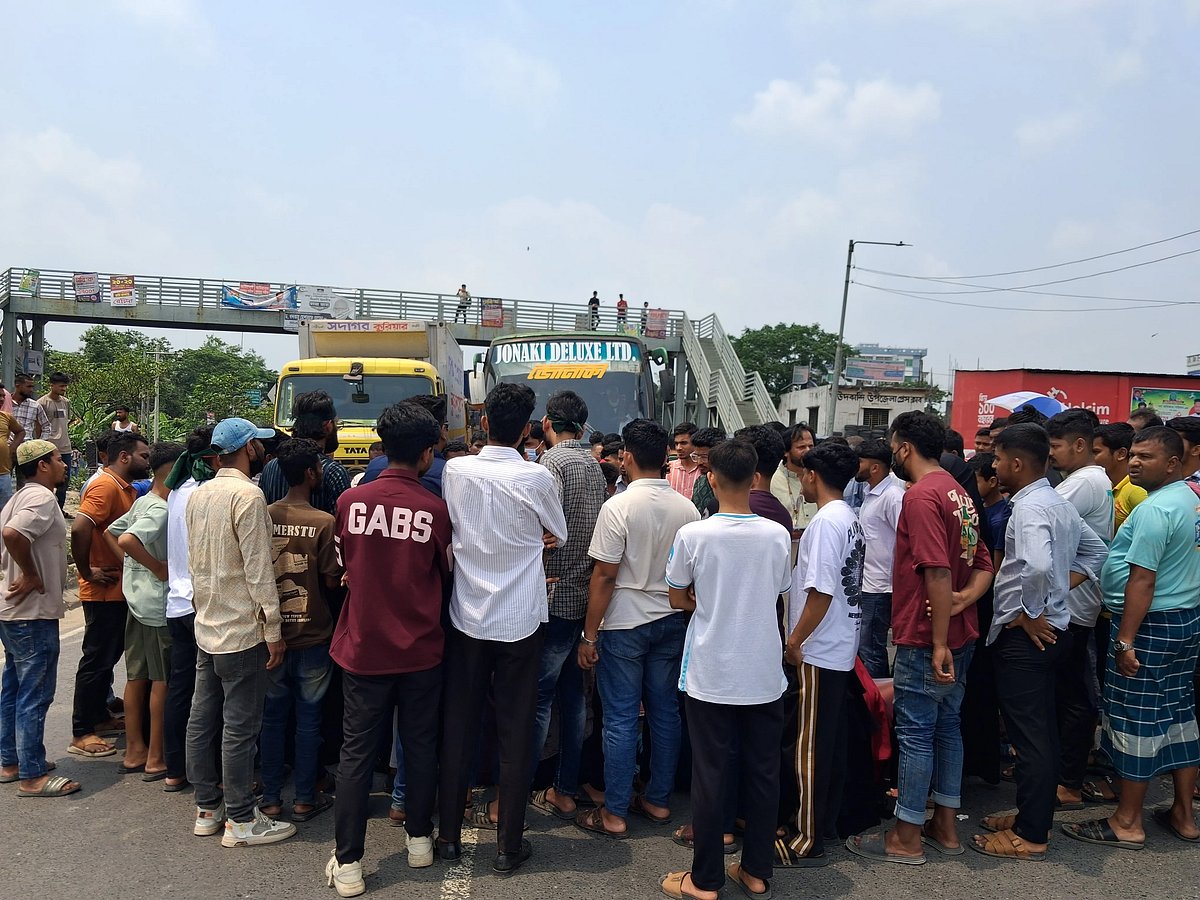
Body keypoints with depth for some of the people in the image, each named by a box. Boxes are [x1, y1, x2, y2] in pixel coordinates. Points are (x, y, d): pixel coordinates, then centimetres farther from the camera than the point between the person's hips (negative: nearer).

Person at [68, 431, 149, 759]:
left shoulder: (127, 489, 12)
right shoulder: (106, 486, -17)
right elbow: (79, 528, -29)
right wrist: (88, 572, -20)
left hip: (119, 589, 10)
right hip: (104, 591, -10)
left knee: (110, 655, 19)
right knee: (97, 659, -2)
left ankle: (100, 716, 33)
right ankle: (82, 734, 8)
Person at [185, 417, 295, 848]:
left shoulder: (198, 494, 8)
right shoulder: (247, 495, -18)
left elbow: (194, 561, 14)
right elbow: (258, 570, -19)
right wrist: (273, 630, -14)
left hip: (205, 626, 9)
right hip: (241, 630, -9)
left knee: (202, 720, 13)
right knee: (240, 727, 0)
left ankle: (207, 808, 25)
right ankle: (241, 820, 9)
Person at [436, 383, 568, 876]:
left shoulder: (456, 470, -7)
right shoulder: (537, 477, -12)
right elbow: (559, 537, 3)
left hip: (466, 618, 2)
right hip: (520, 622, -2)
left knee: (458, 729, 14)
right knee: (516, 734, 8)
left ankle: (450, 835, 25)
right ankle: (509, 846, 17)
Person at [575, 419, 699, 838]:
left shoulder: (619, 507, -15)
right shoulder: (687, 508, 1)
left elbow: (604, 576, -14)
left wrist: (589, 635, -8)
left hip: (624, 625, -5)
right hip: (673, 621, 5)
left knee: (620, 719, 2)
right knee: (666, 713, 14)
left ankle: (614, 814, 11)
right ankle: (658, 800, 25)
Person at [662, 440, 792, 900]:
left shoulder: (693, 534, -13)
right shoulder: (777, 535, -5)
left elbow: (678, 599, -1)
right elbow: (777, 594, 9)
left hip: (711, 673, -2)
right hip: (764, 673, 3)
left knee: (710, 775, 7)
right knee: (762, 772, 13)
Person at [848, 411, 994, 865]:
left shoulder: (921, 496, -18)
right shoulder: (958, 492, 13)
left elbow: (938, 573, -24)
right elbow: (983, 565, 15)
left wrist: (938, 644, -21)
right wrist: (963, 600, -3)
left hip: (926, 640, -9)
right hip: (959, 636, 9)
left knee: (915, 733, 1)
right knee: (946, 725, 17)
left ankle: (906, 837, 13)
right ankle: (945, 826, 28)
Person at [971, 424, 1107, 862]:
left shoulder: (1029, 508, -20)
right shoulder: (1058, 502, 11)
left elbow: (1038, 566, -36)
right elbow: (1095, 550, 21)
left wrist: (1028, 614, -20)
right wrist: (1061, 590, 11)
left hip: (1025, 635, -10)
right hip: (1050, 629, 10)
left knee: (1029, 736, 0)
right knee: (1042, 731, 18)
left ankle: (1030, 836, 11)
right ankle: (1035, 817, 31)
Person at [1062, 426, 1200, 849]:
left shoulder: (1154, 509, -20)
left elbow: (1142, 580, -23)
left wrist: (1125, 640, -21)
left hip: (1151, 624, -10)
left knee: (1136, 720, -1)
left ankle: (1127, 823, 9)